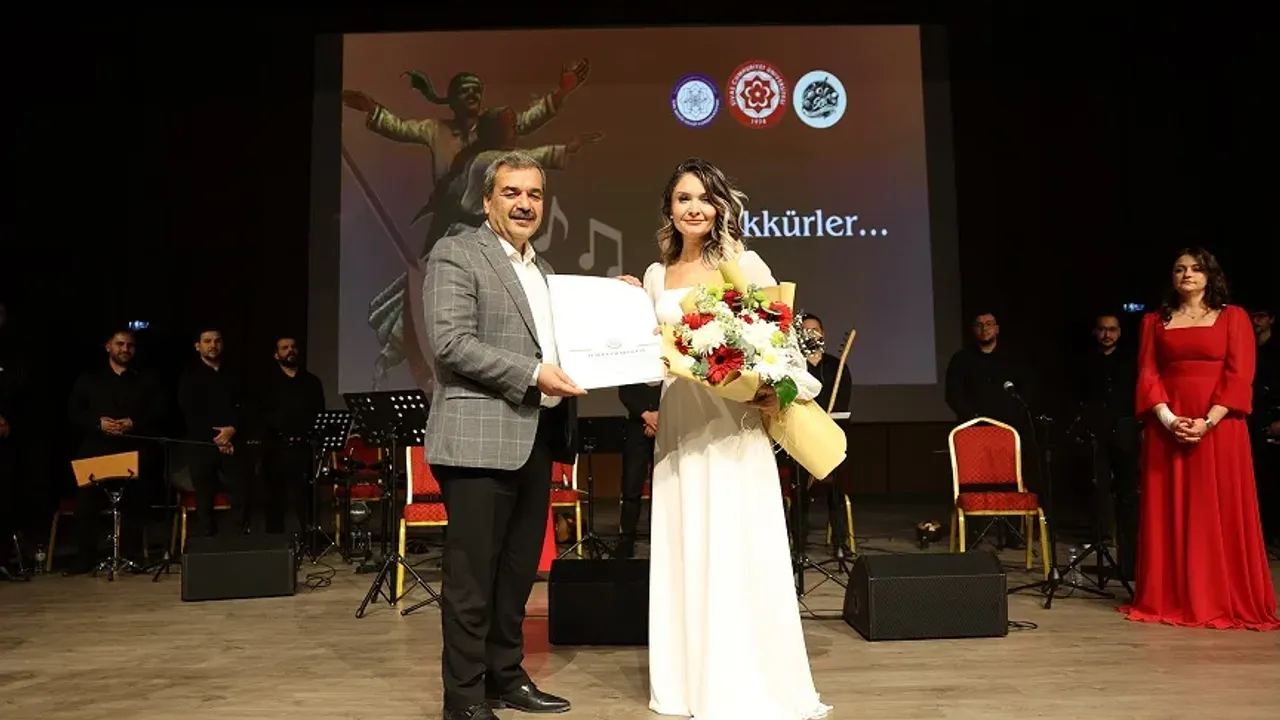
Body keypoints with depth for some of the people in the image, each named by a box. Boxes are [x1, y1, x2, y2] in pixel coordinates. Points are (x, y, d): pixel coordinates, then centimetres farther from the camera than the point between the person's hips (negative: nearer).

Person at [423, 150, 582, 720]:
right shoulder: (455, 255, -4)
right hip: (481, 437, -8)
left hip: (536, 437, 8)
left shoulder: (541, 267, 20)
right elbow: (451, 343, -16)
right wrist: (533, 373, -19)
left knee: (519, 569, 15)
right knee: (472, 575, 1)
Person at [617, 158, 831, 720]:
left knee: (738, 549, -2)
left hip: (734, 420, -4)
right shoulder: (655, 275, 13)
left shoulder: (746, 264, 0)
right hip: (678, 424, 5)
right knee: (683, 550, 8)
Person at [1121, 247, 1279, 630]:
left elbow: (1239, 375, -3)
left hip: (1219, 426, -2)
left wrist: (1208, 422, -15)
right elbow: (1147, 376, 4)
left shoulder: (1233, 317, 7)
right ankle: (1169, 600, 10)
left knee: (1220, 513, 0)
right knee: (1169, 514, 3)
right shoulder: (1155, 321, 12)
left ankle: (1224, 601, 9)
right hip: (1167, 426, 2)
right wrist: (1168, 419, -11)